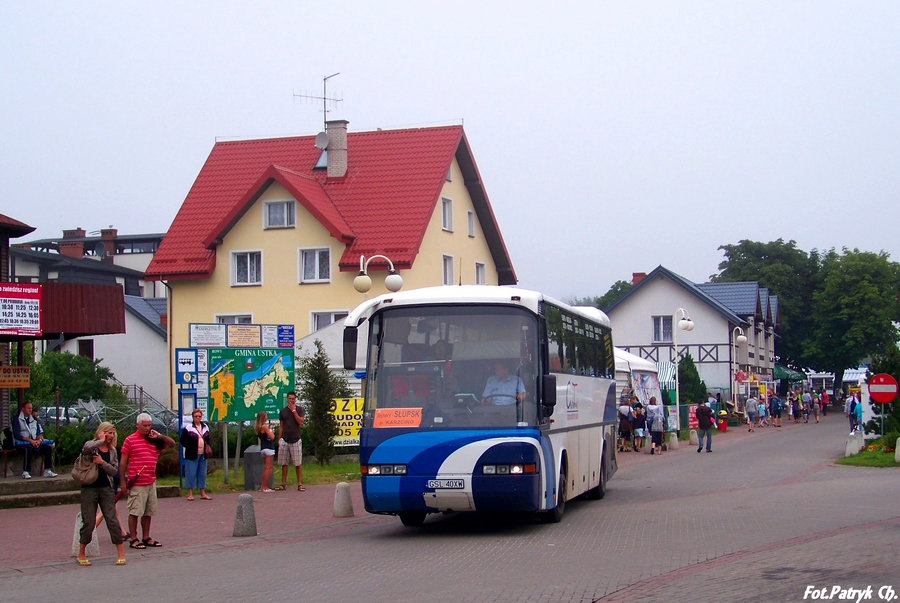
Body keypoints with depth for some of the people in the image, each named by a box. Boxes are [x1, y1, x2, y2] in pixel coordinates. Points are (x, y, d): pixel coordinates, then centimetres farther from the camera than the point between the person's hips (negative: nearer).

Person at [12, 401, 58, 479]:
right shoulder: (17, 420, 0)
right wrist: (30, 440, -21)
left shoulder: (34, 419, 19)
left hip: (34, 442, 6)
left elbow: (40, 432, 16)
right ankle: (25, 472, -39)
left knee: (48, 447, -17)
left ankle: (47, 471, -16)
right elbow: (16, 435, -11)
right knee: (28, 448, -39)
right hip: (22, 443, -6)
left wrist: (39, 439, -9)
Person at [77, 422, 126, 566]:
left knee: (112, 520, -2)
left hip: (106, 488, 3)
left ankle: (120, 553, 2)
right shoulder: (91, 445, -4)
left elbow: (114, 471, 1)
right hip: (89, 488, -3)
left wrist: (102, 463, -13)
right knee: (88, 522, 1)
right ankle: (81, 554, 16)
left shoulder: (112, 451, 9)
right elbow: (87, 448, -30)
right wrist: (101, 441, -16)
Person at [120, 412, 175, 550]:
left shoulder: (154, 440, 12)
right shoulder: (130, 440, -3)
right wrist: (122, 482, -8)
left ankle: (146, 538, 20)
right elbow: (123, 462, -3)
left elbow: (172, 443, 13)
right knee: (134, 512, -2)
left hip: (151, 483, 6)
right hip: (136, 484, -6)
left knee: (148, 512, 11)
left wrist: (159, 436, -3)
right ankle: (133, 540, 3)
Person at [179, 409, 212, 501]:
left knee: (202, 474, 9)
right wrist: (190, 447, -9)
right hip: (192, 455, -5)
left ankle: (203, 493, 17)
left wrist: (207, 448, 6)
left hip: (203, 455, 5)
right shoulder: (188, 428, -6)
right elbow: (182, 441, -3)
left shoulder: (205, 427, 11)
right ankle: (190, 494, 3)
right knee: (191, 474, -4)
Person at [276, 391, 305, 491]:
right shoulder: (283, 411, 10)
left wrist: (294, 411, -11)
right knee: (284, 463, 3)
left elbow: (301, 422, -9)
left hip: (295, 440, -2)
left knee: (298, 464, -3)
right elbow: (281, 426, 13)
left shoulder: (299, 409, 4)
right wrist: (279, 439, 8)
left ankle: (300, 484, -1)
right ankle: (283, 484, 8)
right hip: (284, 439, 2)